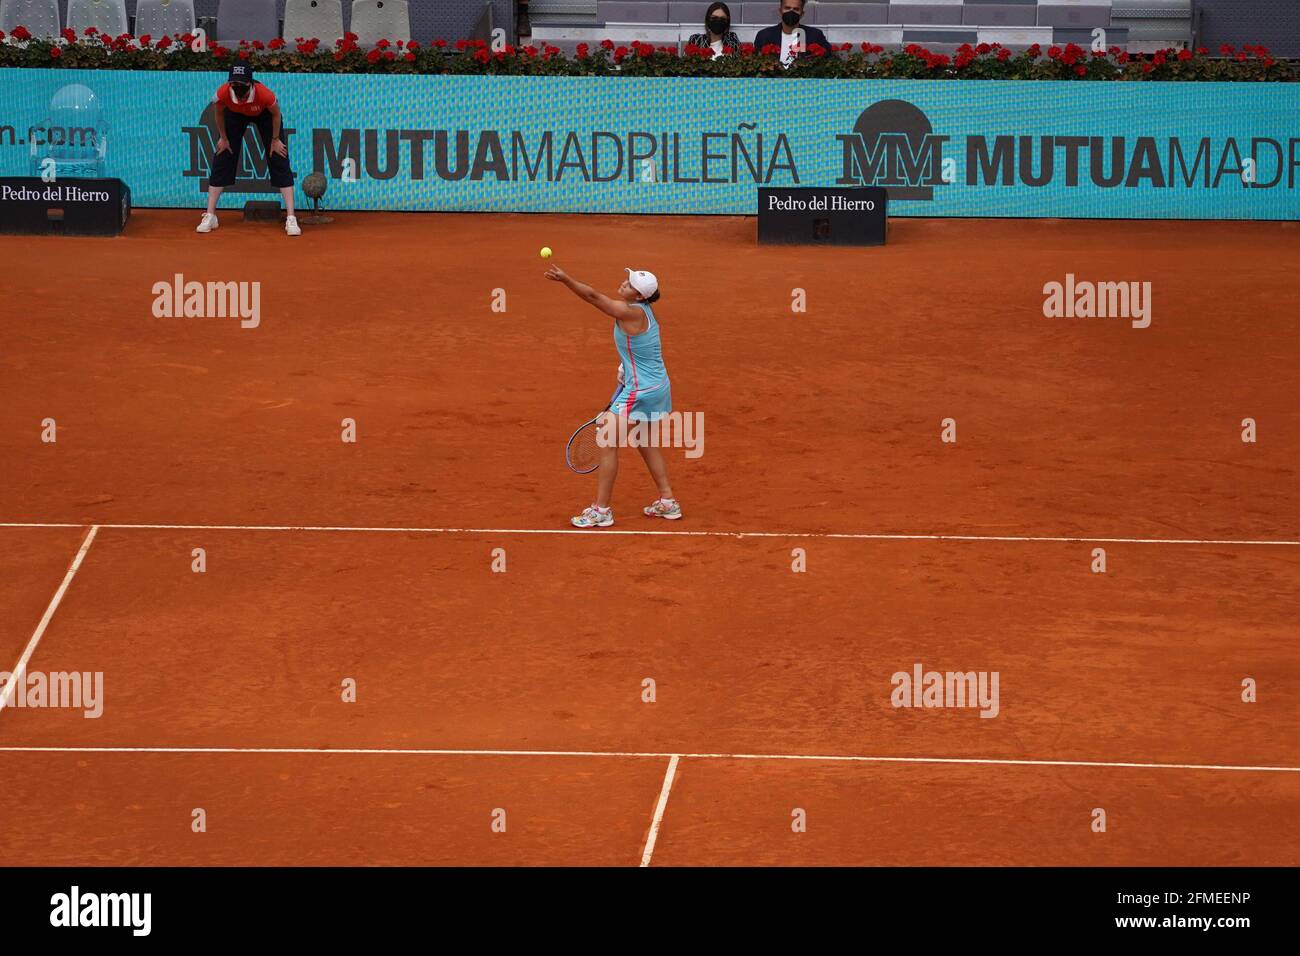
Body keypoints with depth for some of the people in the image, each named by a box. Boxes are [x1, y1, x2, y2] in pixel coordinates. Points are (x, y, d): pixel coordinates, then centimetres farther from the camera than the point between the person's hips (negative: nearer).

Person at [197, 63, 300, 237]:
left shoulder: (264, 94, -43)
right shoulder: (223, 93, -38)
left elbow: (276, 113, -19)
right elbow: (219, 113, -12)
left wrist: (275, 140, -10)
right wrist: (223, 138, -2)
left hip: (264, 114, -2)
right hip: (235, 114, 2)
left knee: (279, 162, -10)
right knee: (221, 161, -3)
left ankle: (291, 219, -9)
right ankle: (210, 216, 6)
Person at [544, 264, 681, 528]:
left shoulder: (630, 313, -23)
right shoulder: (643, 308, 4)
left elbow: (593, 296, -28)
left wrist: (565, 279, -31)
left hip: (640, 392, -10)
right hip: (657, 386, 10)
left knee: (607, 444, -4)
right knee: (646, 444, 24)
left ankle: (601, 510, 0)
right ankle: (668, 502, 28)